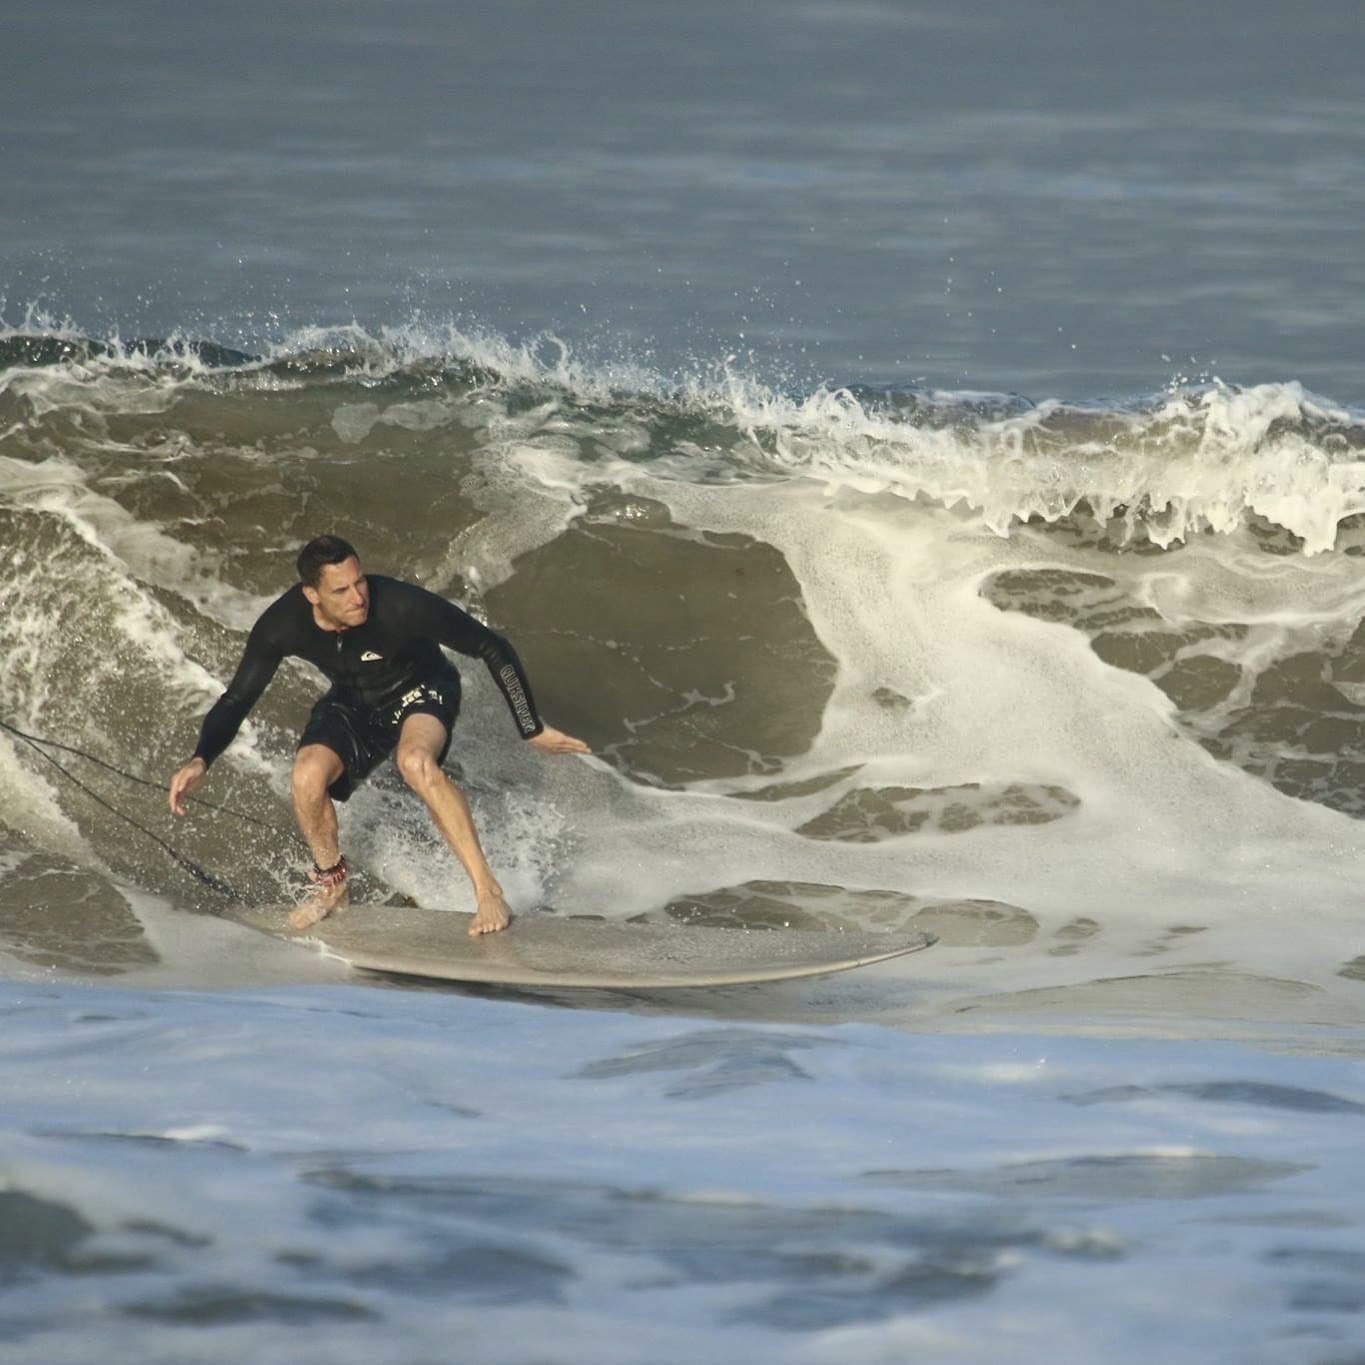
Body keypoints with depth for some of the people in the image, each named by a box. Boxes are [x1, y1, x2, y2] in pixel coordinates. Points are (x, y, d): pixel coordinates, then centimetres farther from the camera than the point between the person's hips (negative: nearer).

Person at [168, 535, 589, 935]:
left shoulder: (401, 606, -34)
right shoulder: (281, 626, -24)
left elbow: (492, 648, -23)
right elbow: (236, 701, -11)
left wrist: (532, 730, -18)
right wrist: (200, 761, -28)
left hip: (419, 689, -3)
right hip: (352, 703, 3)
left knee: (414, 761, -37)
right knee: (307, 777, -26)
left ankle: (487, 889, -28)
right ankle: (330, 883, 5)